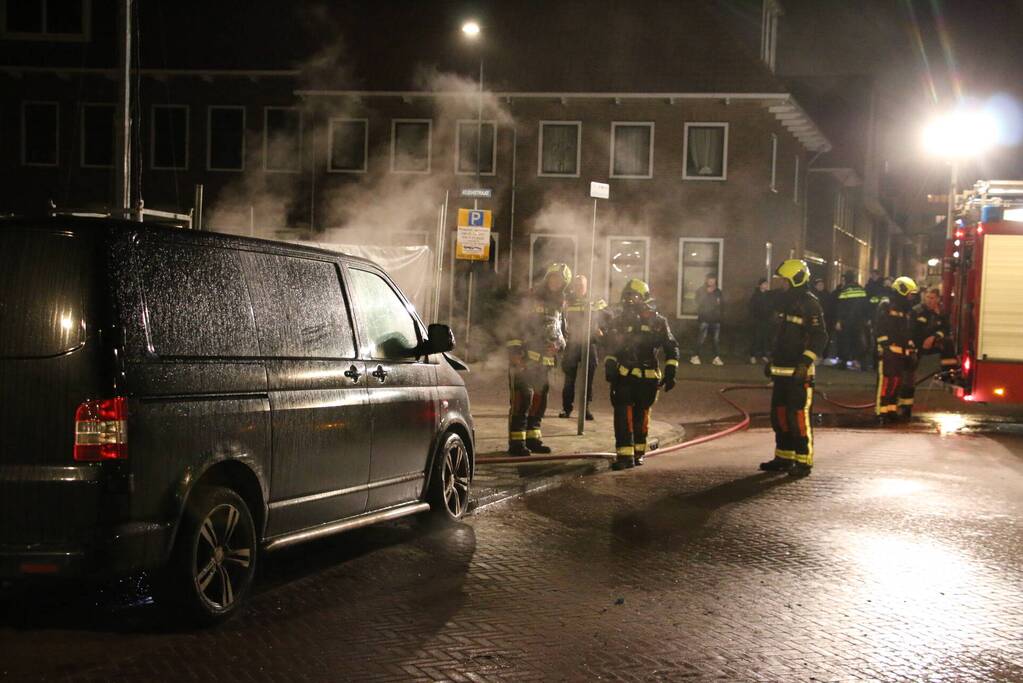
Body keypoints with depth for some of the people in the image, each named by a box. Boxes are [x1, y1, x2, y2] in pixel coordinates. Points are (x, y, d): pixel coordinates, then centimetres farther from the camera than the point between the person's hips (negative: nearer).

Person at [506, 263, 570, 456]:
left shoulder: (558, 308, 18)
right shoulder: (529, 300, -2)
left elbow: (562, 333, 25)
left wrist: (558, 345, 0)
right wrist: (516, 354, -17)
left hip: (545, 362, 7)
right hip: (524, 360, -7)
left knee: (539, 402, 12)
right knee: (522, 400, -11)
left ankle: (532, 438, 23)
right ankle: (516, 441, -10)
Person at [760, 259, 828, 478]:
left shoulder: (809, 304, -11)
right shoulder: (787, 301, 18)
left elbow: (820, 337, -16)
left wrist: (805, 362, -23)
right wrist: (772, 361, 25)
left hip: (799, 371, -9)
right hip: (782, 369, 9)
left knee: (799, 416, -8)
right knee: (779, 413, 11)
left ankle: (803, 462, -4)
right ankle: (784, 458, 20)